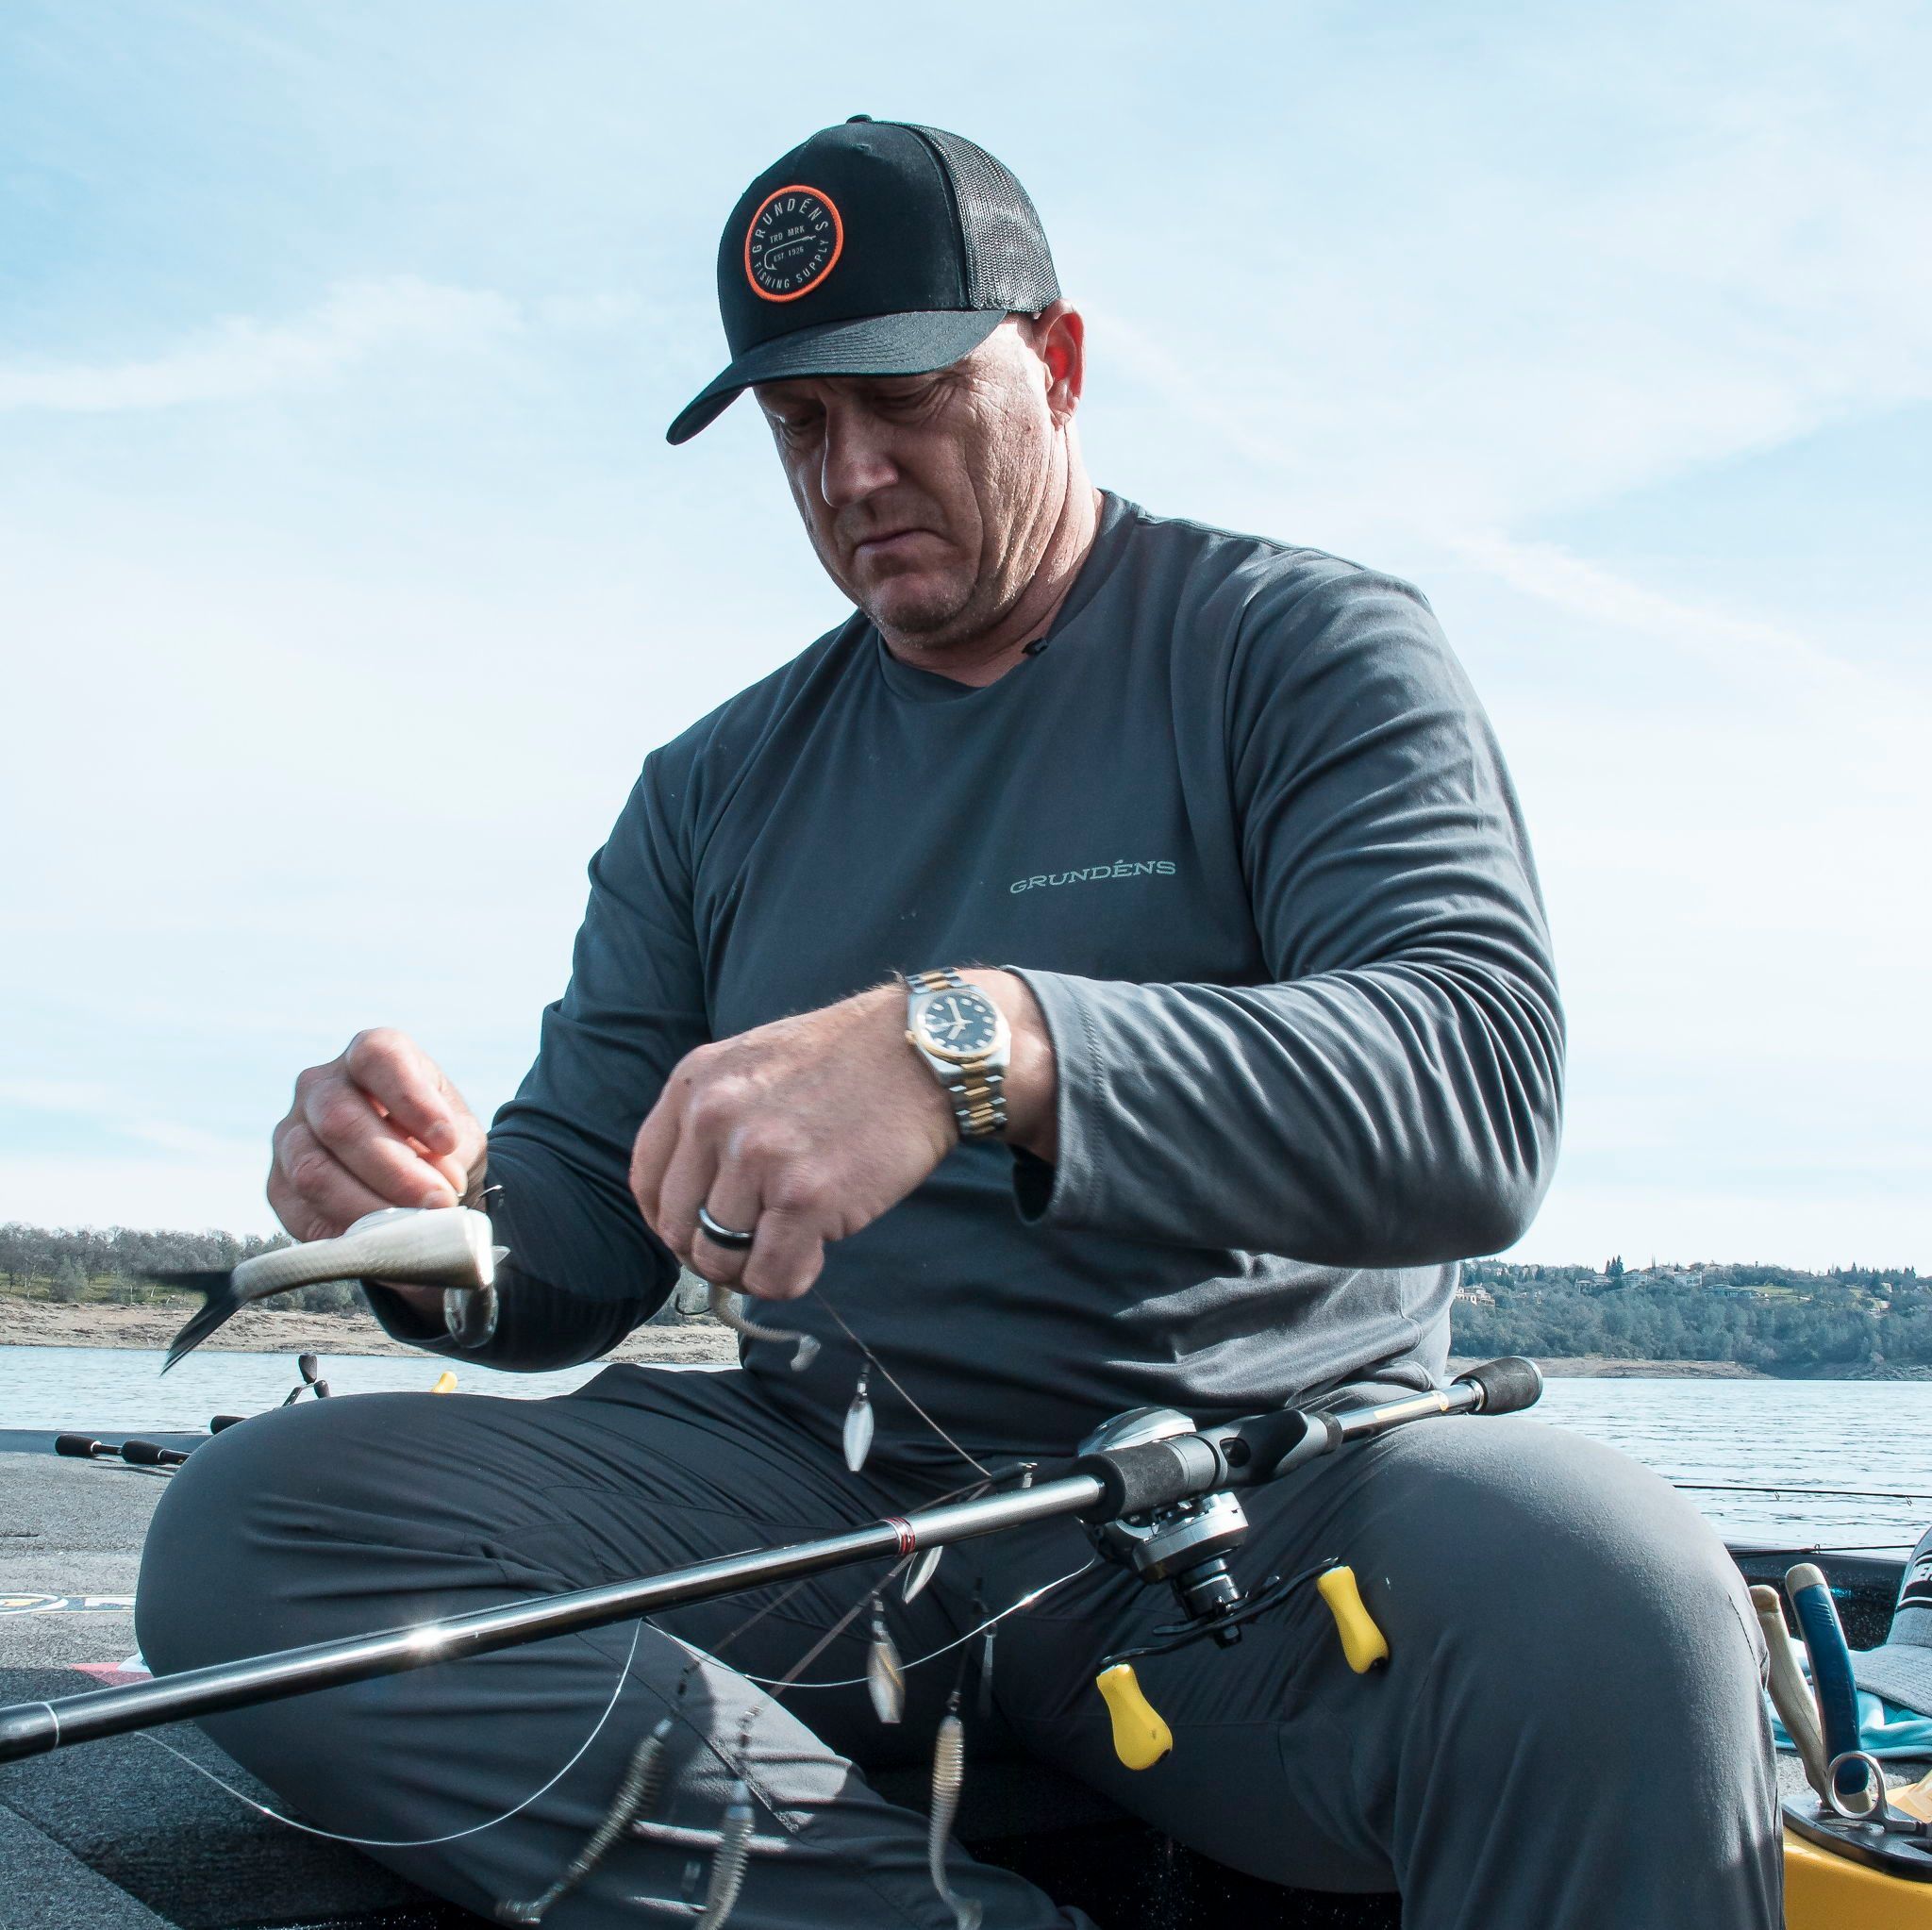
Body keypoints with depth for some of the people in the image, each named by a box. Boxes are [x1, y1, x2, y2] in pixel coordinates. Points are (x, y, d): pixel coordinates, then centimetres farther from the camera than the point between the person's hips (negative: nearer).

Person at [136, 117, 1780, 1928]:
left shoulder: (1307, 646, 1)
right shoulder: (712, 791, 15)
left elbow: (1476, 1093, -17)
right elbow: (586, 1235, 13)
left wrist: (983, 1046, -32)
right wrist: (447, 1221, -13)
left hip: (1259, 1473, -4)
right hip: (818, 1485, 5)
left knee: (1596, 1601, -37)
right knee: (245, 1531, -18)